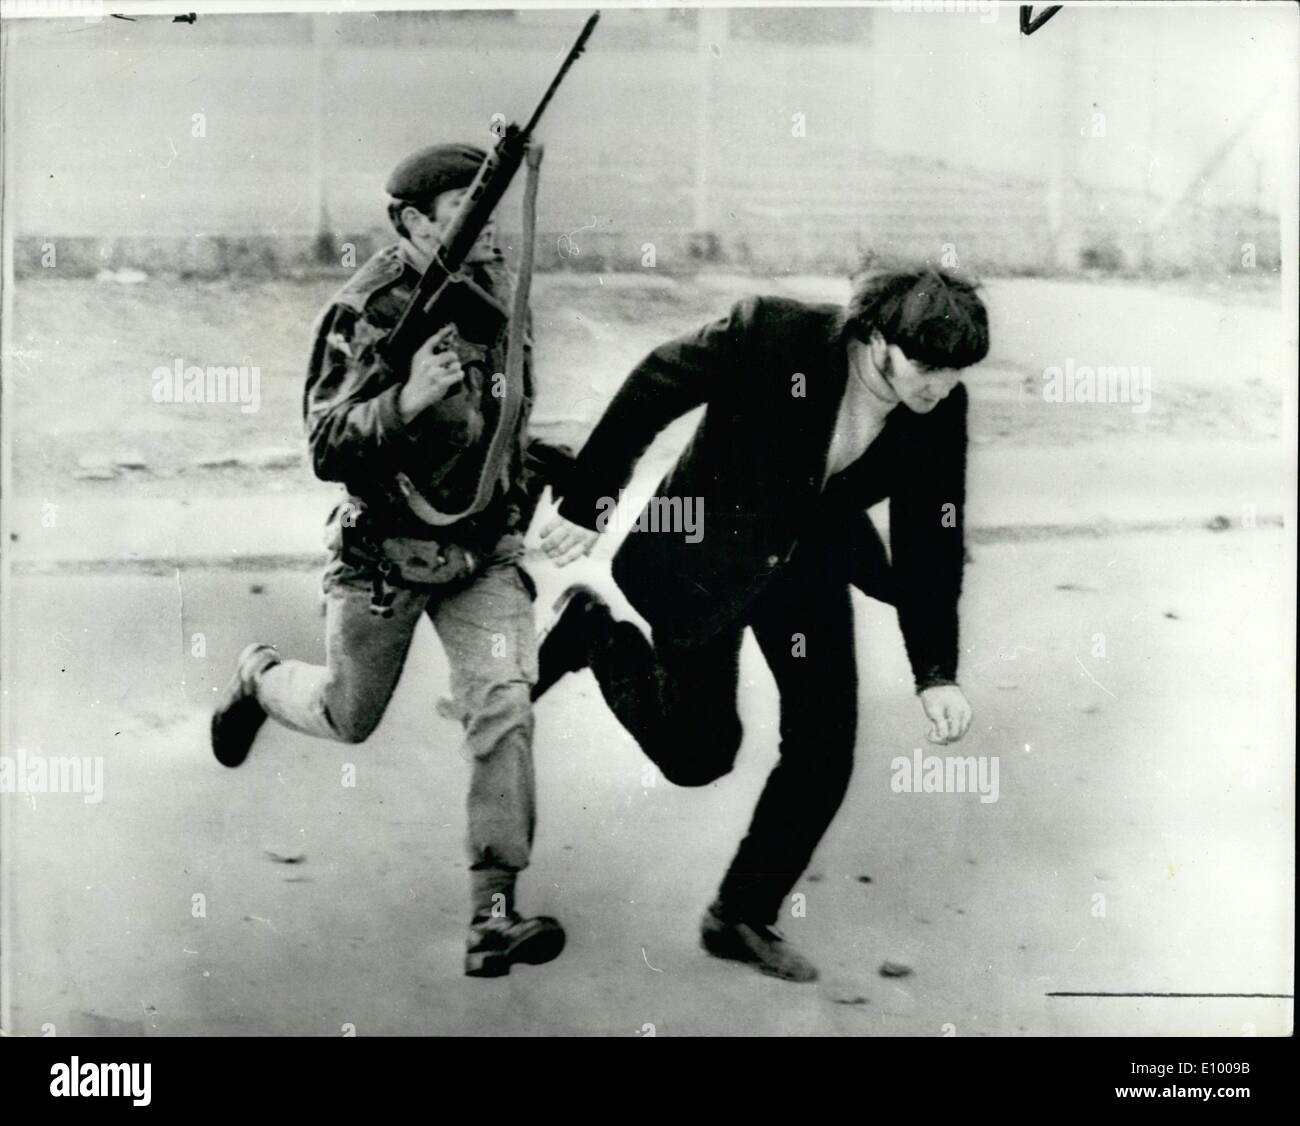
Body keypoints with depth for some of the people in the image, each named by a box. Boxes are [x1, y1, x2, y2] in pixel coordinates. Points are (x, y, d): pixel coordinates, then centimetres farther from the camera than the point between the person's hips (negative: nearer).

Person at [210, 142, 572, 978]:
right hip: (385, 549, -4)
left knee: (504, 705, -14)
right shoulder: (368, 311, -18)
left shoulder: (496, 289, 2)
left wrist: (533, 459, 13)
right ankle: (260, 679, 50)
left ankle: (493, 915, -9)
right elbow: (325, 449, -23)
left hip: (483, 547, 4)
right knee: (349, 719, 14)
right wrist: (404, 403, -38)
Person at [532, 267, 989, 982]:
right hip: (705, 559, -4)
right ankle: (589, 629, 30)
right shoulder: (772, 337, -31)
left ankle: (742, 917, 20)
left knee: (825, 751, -1)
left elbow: (930, 541, -9)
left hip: (810, 567, 5)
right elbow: (649, 392, -19)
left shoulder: (940, 412, -17)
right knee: (697, 753, 5)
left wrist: (934, 674, -14)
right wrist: (585, 507, -14)